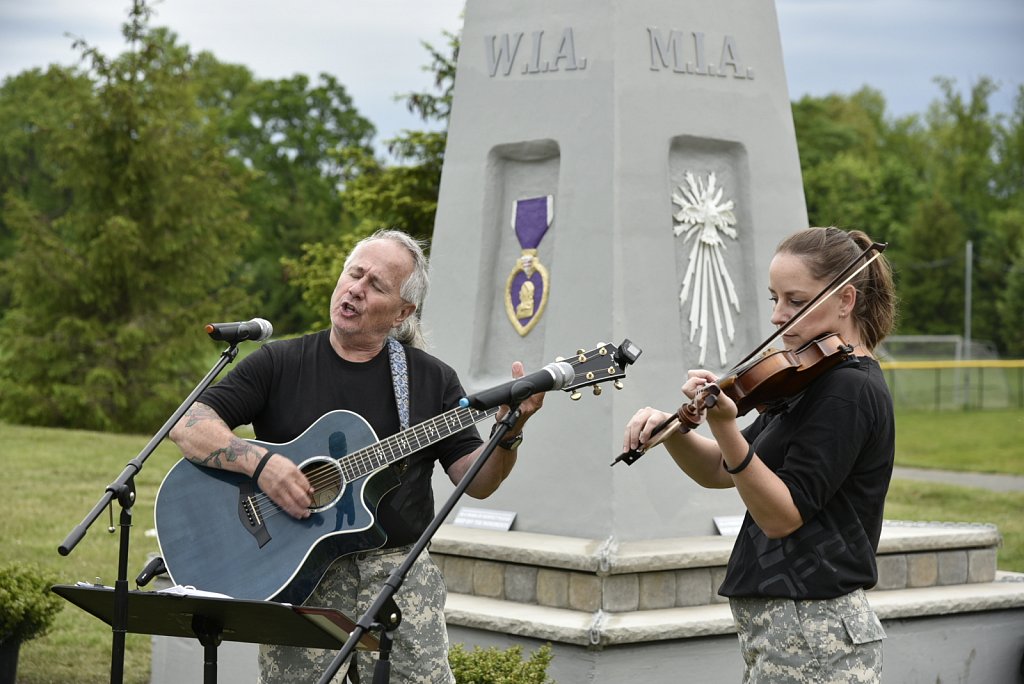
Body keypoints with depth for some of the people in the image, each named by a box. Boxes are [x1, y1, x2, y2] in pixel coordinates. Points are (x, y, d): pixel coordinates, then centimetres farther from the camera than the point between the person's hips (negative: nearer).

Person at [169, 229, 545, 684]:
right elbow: (187, 425, -2)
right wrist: (259, 462, -18)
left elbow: (475, 482, 7)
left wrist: (508, 436, -12)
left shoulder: (431, 379, 10)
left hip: (397, 569, 1)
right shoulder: (279, 364, 6)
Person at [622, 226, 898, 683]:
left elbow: (783, 516, -22)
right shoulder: (819, 383, 14)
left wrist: (724, 427, -32)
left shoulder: (848, 389, -16)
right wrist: (672, 430, -5)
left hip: (811, 636, -10)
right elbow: (719, 472, 13)